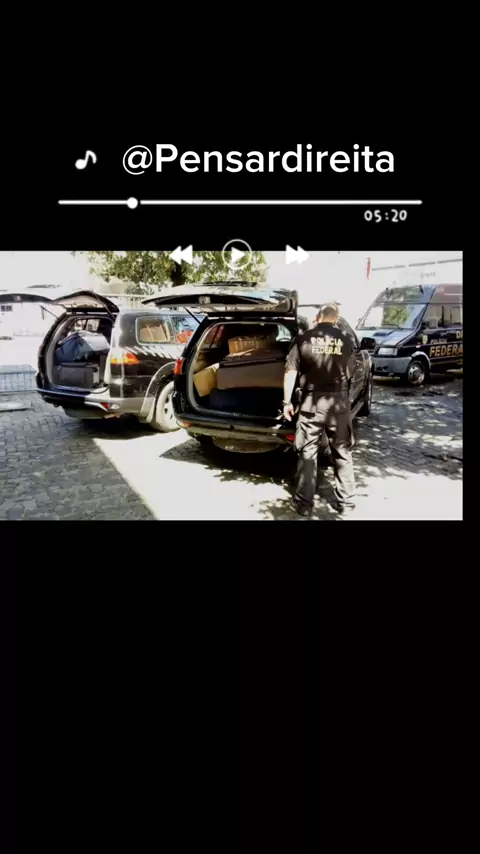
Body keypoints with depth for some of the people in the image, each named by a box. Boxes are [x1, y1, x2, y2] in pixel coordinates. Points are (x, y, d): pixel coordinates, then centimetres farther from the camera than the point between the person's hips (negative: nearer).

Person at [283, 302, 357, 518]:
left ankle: (304, 503, 15)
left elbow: (291, 371, -2)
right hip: (339, 401, 1)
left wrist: (287, 401, 4)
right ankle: (346, 503, 20)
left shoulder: (303, 338, -1)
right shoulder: (346, 339, 2)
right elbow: (349, 372, 11)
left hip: (311, 402, -1)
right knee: (342, 454, 13)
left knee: (307, 453, 9)